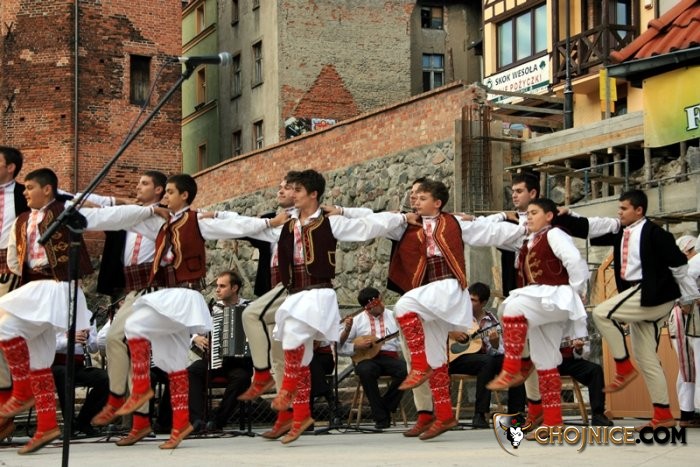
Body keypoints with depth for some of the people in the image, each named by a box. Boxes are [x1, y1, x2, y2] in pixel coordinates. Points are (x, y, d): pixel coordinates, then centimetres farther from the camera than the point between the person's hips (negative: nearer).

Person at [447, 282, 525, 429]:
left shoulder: (491, 320, 9)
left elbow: (495, 352, 4)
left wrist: (495, 343, -20)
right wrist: (450, 333, -16)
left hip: (478, 356, 4)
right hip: (454, 358, -4)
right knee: (487, 361, -33)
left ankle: (515, 414, -12)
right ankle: (479, 415, -31)